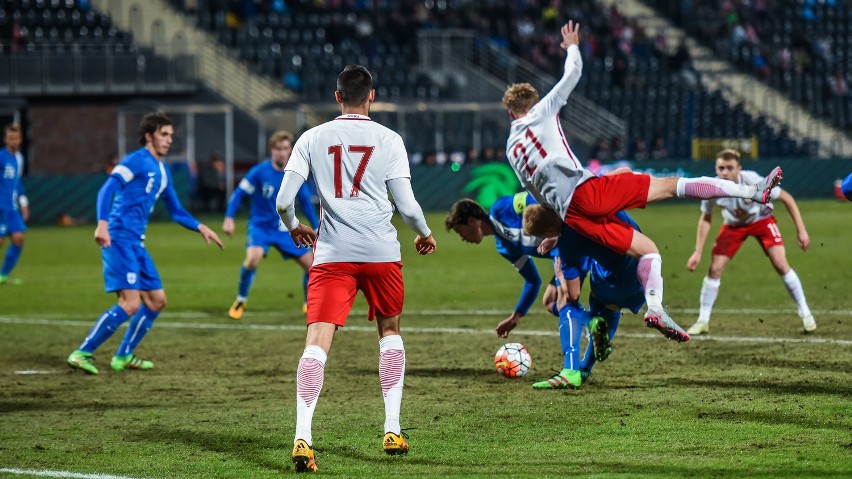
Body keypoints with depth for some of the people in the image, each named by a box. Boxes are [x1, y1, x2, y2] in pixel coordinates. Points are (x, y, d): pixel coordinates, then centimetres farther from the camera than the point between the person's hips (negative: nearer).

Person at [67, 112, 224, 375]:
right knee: (130, 304, -18)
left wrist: (200, 228, 14)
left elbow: (176, 212, 28)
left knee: (157, 301, 12)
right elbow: (107, 190, -18)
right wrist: (102, 223, -32)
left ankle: (124, 356, 22)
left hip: (136, 243, 9)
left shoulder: (162, 171, 20)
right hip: (119, 239, -9)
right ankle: (82, 353, -13)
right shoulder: (136, 161, -7)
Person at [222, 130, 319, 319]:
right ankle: (240, 301, -10)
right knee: (254, 257, -32)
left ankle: (310, 304, 24)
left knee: (312, 264, -2)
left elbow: (305, 203, 8)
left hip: (285, 230, 4)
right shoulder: (259, 172, -14)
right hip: (260, 226, -4)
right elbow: (239, 193, -9)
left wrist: (317, 228, 9)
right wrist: (229, 218, -19)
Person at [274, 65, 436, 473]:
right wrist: (425, 235, 21)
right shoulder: (388, 140, 3)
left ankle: (302, 437, -24)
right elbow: (407, 205, 0)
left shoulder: (312, 138, 6)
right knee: (389, 331, 21)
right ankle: (392, 431, 18)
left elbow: (283, 200, 2)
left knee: (317, 341, -8)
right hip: (381, 253, 0)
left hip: (332, 254, 0)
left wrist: (293, 227, 24)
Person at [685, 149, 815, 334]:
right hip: (733, 225, 2)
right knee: (715, 269, -8)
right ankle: (702, 321, 7)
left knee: (781, 265, -16)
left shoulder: (753, 181, -35)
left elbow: (787, 199, -21)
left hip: (761, 220, -2)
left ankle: (805, 314, 0)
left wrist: (801, 230, -21)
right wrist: (698, 252, -9)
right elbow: (705, 219, -7)